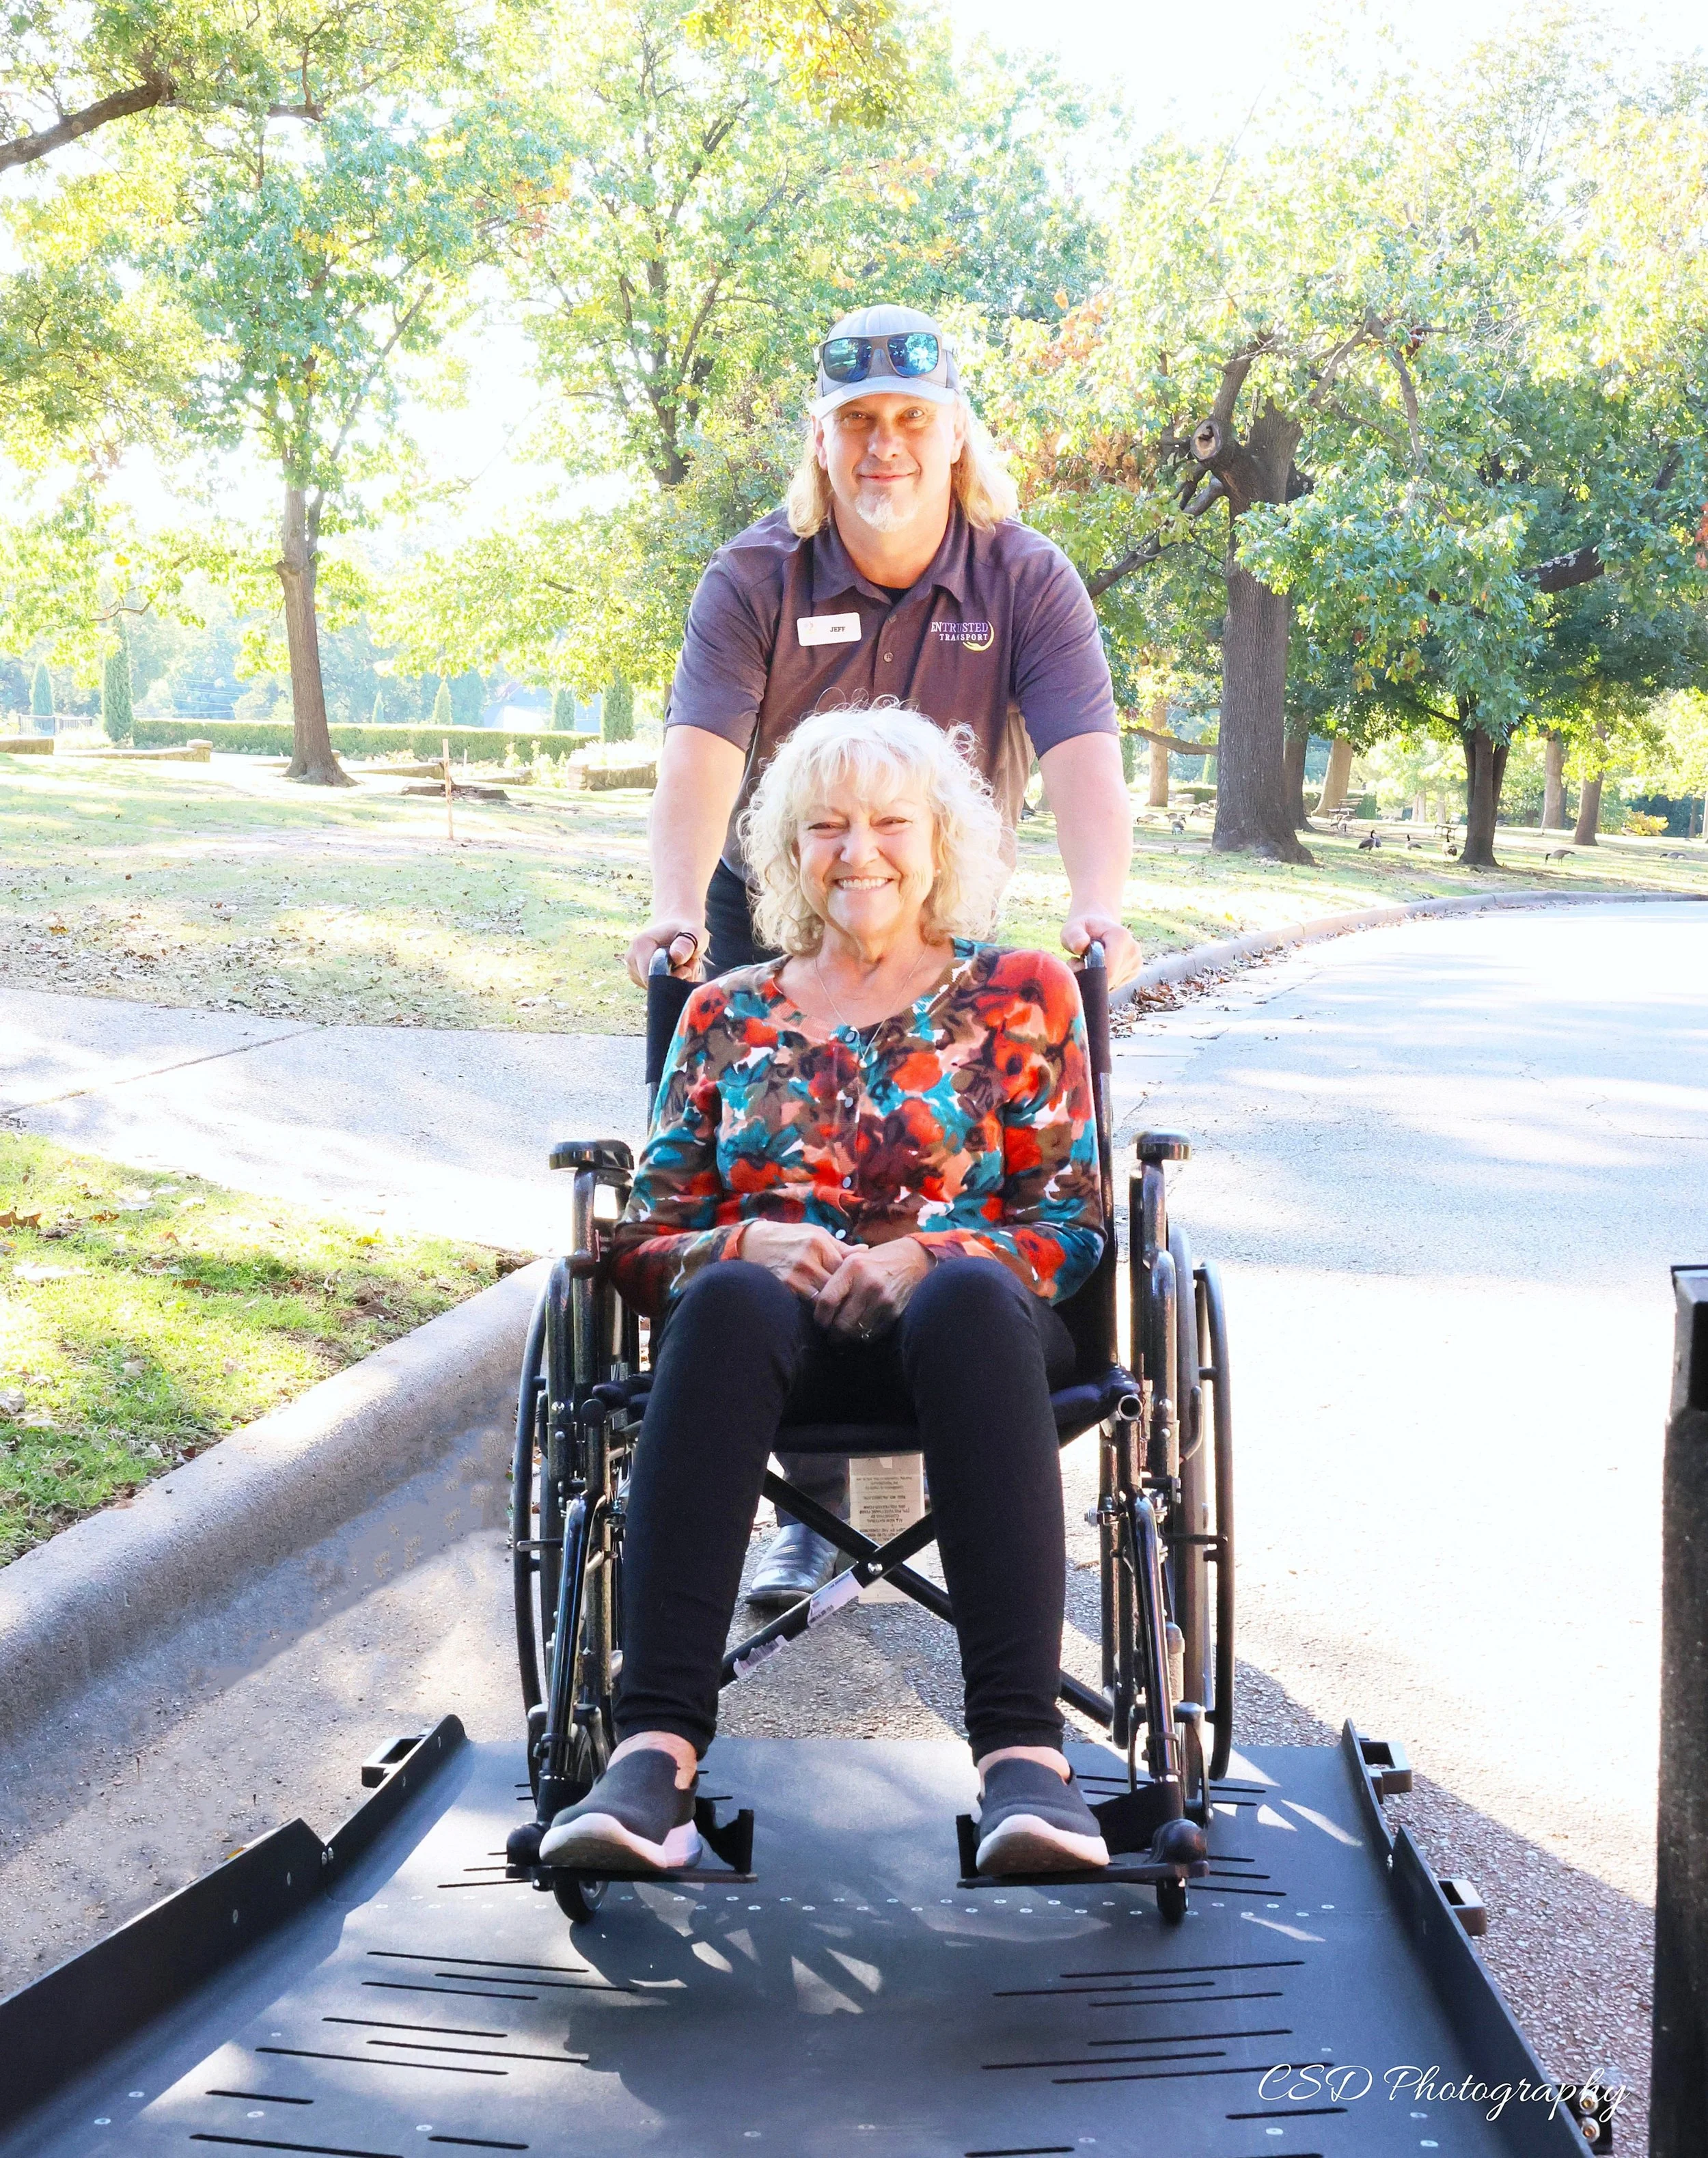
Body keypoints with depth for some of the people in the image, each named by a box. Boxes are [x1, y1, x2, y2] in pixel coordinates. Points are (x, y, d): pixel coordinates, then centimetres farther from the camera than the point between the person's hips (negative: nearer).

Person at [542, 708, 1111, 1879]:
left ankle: (1024, 1753, -48)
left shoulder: (1022, 994, 17)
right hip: (773, 1332, 1)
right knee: (728, 1296, -37)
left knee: (971, 1296, -39)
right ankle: (656, 1750, -46)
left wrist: (925, 1256, -11)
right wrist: (746, 1242, -9)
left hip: (964, 1326, -1)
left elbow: (1074, 1226, 9)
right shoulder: (731, 1014, 20)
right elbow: (643, 1239, 14)